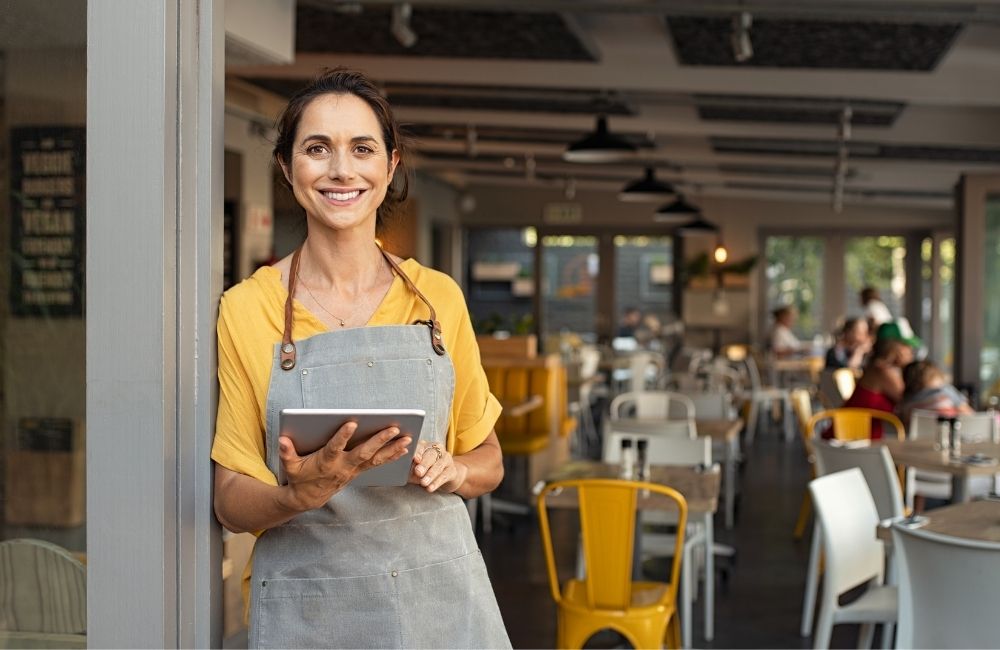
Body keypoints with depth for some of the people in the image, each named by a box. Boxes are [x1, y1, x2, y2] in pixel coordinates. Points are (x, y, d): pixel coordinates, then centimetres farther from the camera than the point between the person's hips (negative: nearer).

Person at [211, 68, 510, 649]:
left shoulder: (439, 298, 2)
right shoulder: (247, 309, -3)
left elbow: (489, 461, 11)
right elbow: (232, 502, -2)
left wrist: (450, 470, -10)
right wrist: (302, 496, -22)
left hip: (440, 599, 2)